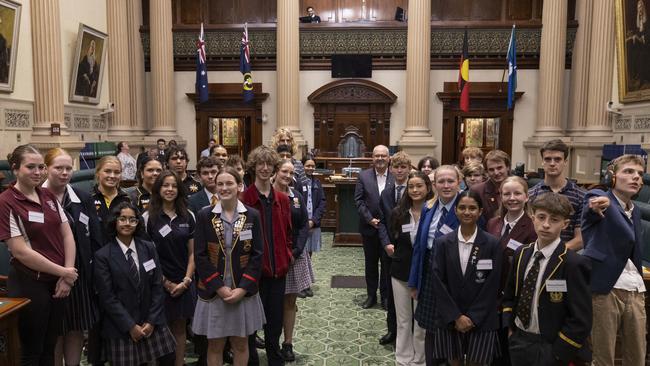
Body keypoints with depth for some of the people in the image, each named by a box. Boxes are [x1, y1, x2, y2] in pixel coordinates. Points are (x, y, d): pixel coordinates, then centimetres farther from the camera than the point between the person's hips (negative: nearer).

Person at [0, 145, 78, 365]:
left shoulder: (49, 197, 5)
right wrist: (63, 272, -14)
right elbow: (21, 252, -18)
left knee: (50, 347, 18)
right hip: (29, 284, -5)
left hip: (57, 282, 6)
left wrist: (66, 276, -6)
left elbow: (67, 235, 5)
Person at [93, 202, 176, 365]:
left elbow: (157, 286, 2)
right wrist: (130, 326, -11)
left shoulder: (149, 248, 4)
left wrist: (152, 321, -5)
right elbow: (107, 297, -8)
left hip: (152, 323, 3)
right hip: (120, 327, -3)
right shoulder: (102, 256, -5)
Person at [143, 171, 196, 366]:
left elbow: (193, 252, 5)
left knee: (179, 328, 10)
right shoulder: (148, 217, -4)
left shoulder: (188, 217, 5)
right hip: (159, 283, -2)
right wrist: (165, 282, -8)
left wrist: (186, 281, -5)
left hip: (183, 283, 3)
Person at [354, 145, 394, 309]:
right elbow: (359, 200, -3)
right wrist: (370, 219, -12)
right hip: (369, 227, 1)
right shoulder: (363, 175, -1)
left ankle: (386, 295, 24)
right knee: (370, 263, 13)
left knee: (387, 263, 9)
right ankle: (371, 295, 26)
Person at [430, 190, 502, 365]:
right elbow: (438, 283, -4)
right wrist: (456, 317, -10)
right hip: (449, 320, 1)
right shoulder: (442, 242, -1)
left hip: (481, 321, -1)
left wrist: (473, 318, -9)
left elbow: (492, 286, -6)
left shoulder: (492, 244, -4)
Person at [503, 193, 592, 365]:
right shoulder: (521, 253, 1)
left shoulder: (574, 263, -17)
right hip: (518, 341, 5)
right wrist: (510, 328, 3)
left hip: (550, 350, -5)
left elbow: (580, 321, -16)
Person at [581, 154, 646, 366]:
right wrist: (607, 203, -52)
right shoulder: (598, 197, -4)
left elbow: (634, 251, 19)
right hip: (605, 289, -6)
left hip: (635, 292, 7)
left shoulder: (635, 211, 17)